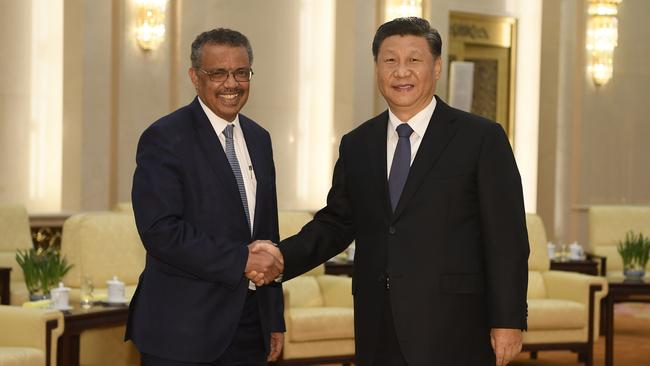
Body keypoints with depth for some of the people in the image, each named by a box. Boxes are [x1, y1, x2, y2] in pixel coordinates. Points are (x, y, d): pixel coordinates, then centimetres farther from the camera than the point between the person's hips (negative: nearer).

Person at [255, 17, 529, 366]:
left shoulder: (482, 138, -2)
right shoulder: (356, 145, 11)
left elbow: (506, 237, -5)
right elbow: (336, 222, 15)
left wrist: (508, 321, -9)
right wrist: (283, 256, -4)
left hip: (451, 329, -4)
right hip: (378, 333, 4)